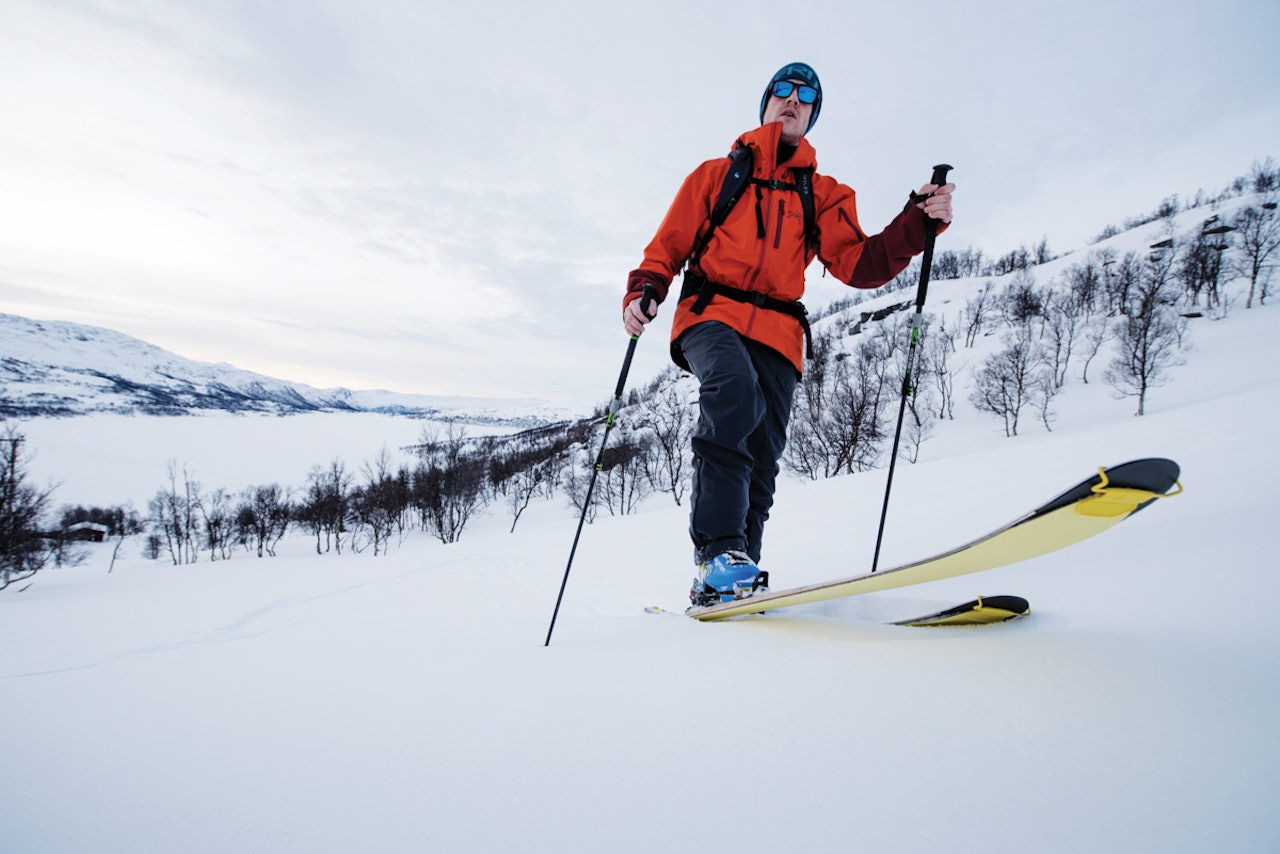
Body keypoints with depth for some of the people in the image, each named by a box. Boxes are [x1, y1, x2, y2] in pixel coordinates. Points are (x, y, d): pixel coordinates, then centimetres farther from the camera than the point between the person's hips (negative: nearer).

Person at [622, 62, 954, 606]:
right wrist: (644, 292, -5)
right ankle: (717, 552, -35)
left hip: (776, 335, 3)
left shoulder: (824, 194, 22)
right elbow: (668, 246, 14)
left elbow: (859, 265, 9)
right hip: (711, 315, -3)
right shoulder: (717, 174, 20)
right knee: (734, 386, -35)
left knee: (760, 464, -4)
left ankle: (731, 585, 4)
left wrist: (918, 221, -6)